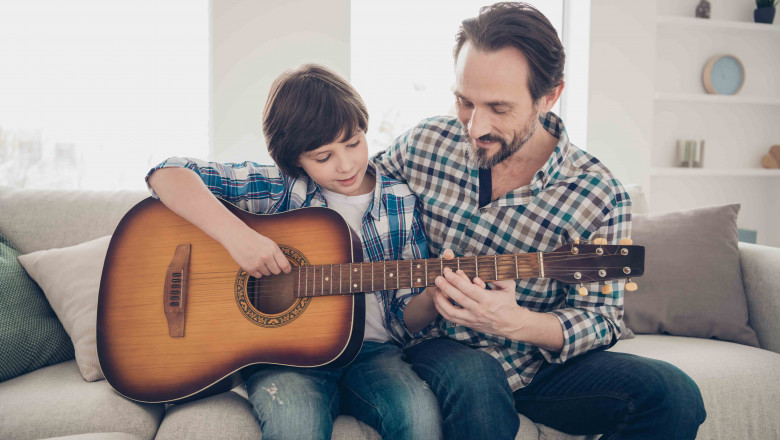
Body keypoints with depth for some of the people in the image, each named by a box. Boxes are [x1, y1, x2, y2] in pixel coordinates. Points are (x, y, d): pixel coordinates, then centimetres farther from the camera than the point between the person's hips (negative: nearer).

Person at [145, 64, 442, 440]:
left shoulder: (401, 201, 4)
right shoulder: (278, 189, -1)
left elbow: (408, 318, 7)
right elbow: (167, 176, -8)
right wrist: (236, 234, -22)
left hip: (370, 350, 2)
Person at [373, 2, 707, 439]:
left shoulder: (599, 196, -13)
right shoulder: (423, 143, -6)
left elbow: (601, 318, -9)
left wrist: (514, 321, -31)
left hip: (538, 362, 2)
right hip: (441, 346, -1)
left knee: (673, 395, -20)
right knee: (476, 385, -37)